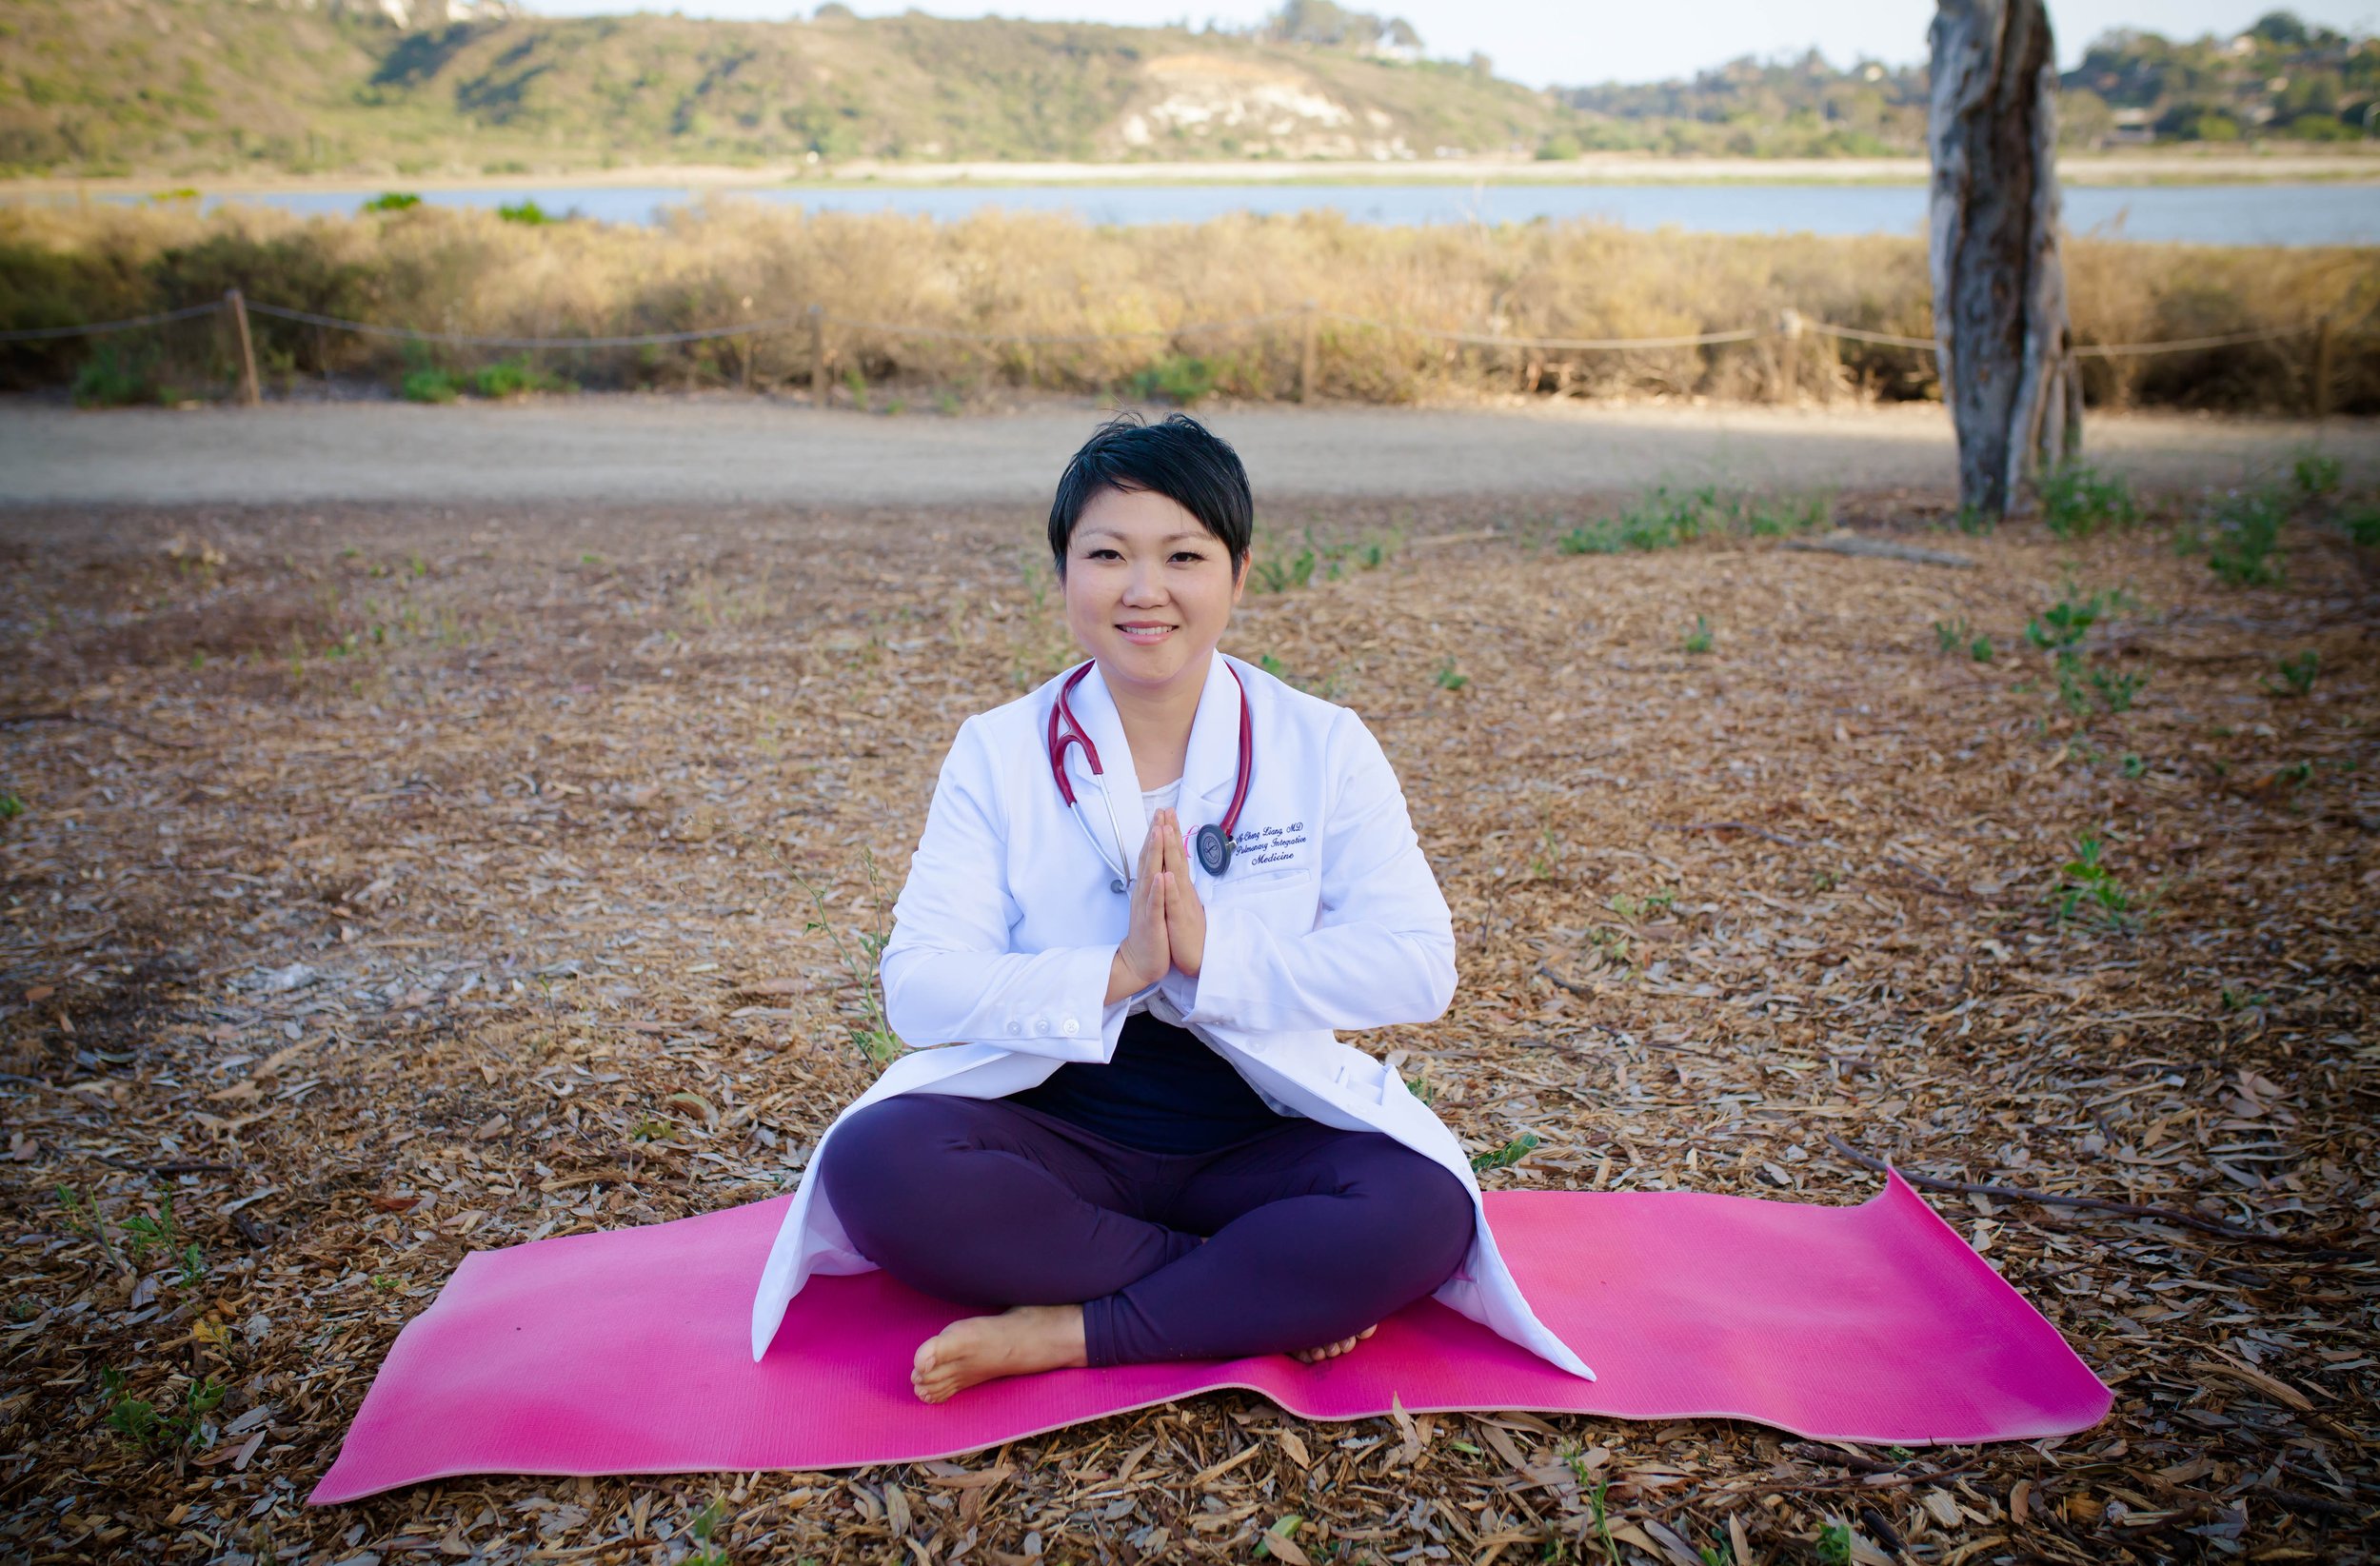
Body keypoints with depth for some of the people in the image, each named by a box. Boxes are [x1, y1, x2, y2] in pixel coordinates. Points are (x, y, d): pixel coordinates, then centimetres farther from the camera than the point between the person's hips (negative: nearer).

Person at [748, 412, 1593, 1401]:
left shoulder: (1324, 748, -1)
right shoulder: (996, 753, 0)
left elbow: (1419, 967, -10)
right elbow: (918, 988, -9)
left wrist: (1211, 951, -22)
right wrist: (1118, 973, -23)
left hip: (1260, 1142, -1)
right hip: (1056, 1131, 1)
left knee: (1420, 1211, -29)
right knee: (876, 1162, -28)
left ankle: (1063, 1336, -17)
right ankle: (1271, 1294, -17)